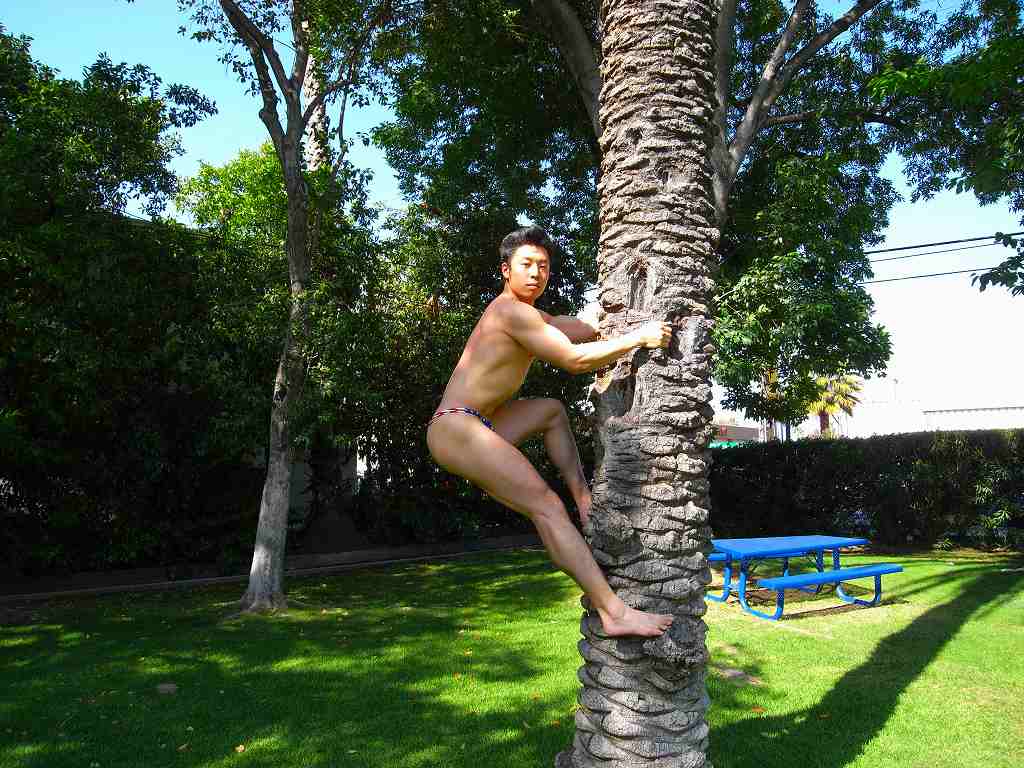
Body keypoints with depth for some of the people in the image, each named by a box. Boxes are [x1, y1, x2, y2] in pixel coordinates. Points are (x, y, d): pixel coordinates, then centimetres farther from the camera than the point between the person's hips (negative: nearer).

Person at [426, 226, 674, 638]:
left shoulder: (526, 314, 19)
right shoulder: (513, 311, -13)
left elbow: (587, 330, 20)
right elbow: (575, 359, -17)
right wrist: (637, 338, -11)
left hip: (466, 429, 11)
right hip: (455, 429, -11)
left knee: (552, 410, 25)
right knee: (546, 506, -16)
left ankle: (583, 495, 15)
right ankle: (613, 611, -16)